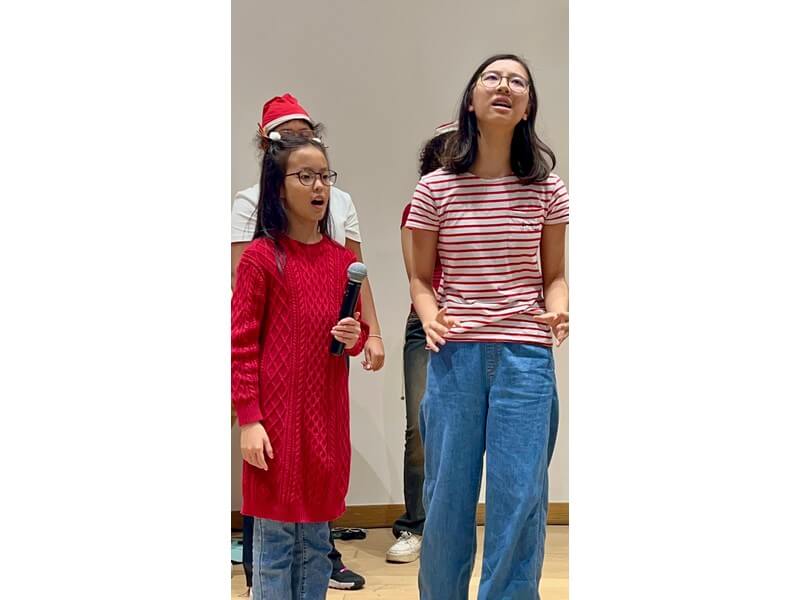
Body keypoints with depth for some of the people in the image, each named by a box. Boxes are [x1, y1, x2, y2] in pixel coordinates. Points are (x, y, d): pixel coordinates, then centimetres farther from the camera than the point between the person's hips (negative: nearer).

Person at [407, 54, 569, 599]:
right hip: (455, 353, 0)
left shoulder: (547, 187, 4)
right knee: (447, 494, 8)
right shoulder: (435, 188, 2)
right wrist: (430, 316, -11)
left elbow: (555, 276, 11)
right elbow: (422, 277, 9)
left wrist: (558, 309, -11)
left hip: (525, 355, 0)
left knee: (519, 498, 1)